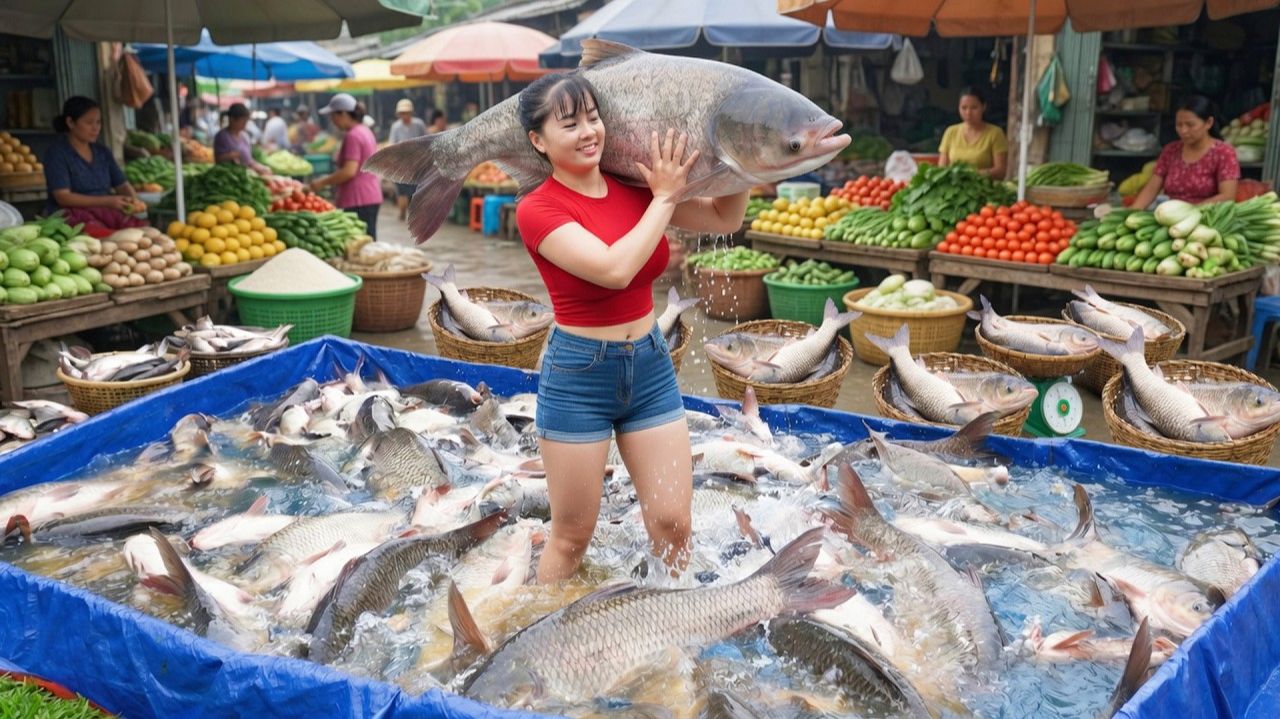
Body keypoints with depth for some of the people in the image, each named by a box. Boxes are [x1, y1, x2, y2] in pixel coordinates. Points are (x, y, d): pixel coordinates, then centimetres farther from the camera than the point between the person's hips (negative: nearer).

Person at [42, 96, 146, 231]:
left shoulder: (102, 152, 17)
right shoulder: (56, 153, -1)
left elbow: (122, 185, 17)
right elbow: (63, 197, -10)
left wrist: (133, 200, -9)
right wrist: (107, 201, -19)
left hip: (104, 213, 5)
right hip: (71, 214, -5)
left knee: (140, 227, -25)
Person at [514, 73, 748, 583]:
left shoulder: (635, 186, 2)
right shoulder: (538, 210, -13)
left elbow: (725, 220, 7)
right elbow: (615, 269, -27)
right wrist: (664, 197, -17)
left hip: (650, 366, 5)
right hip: (578, 375, -5)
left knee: (673, 524, 7)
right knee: (572, 538, 8)